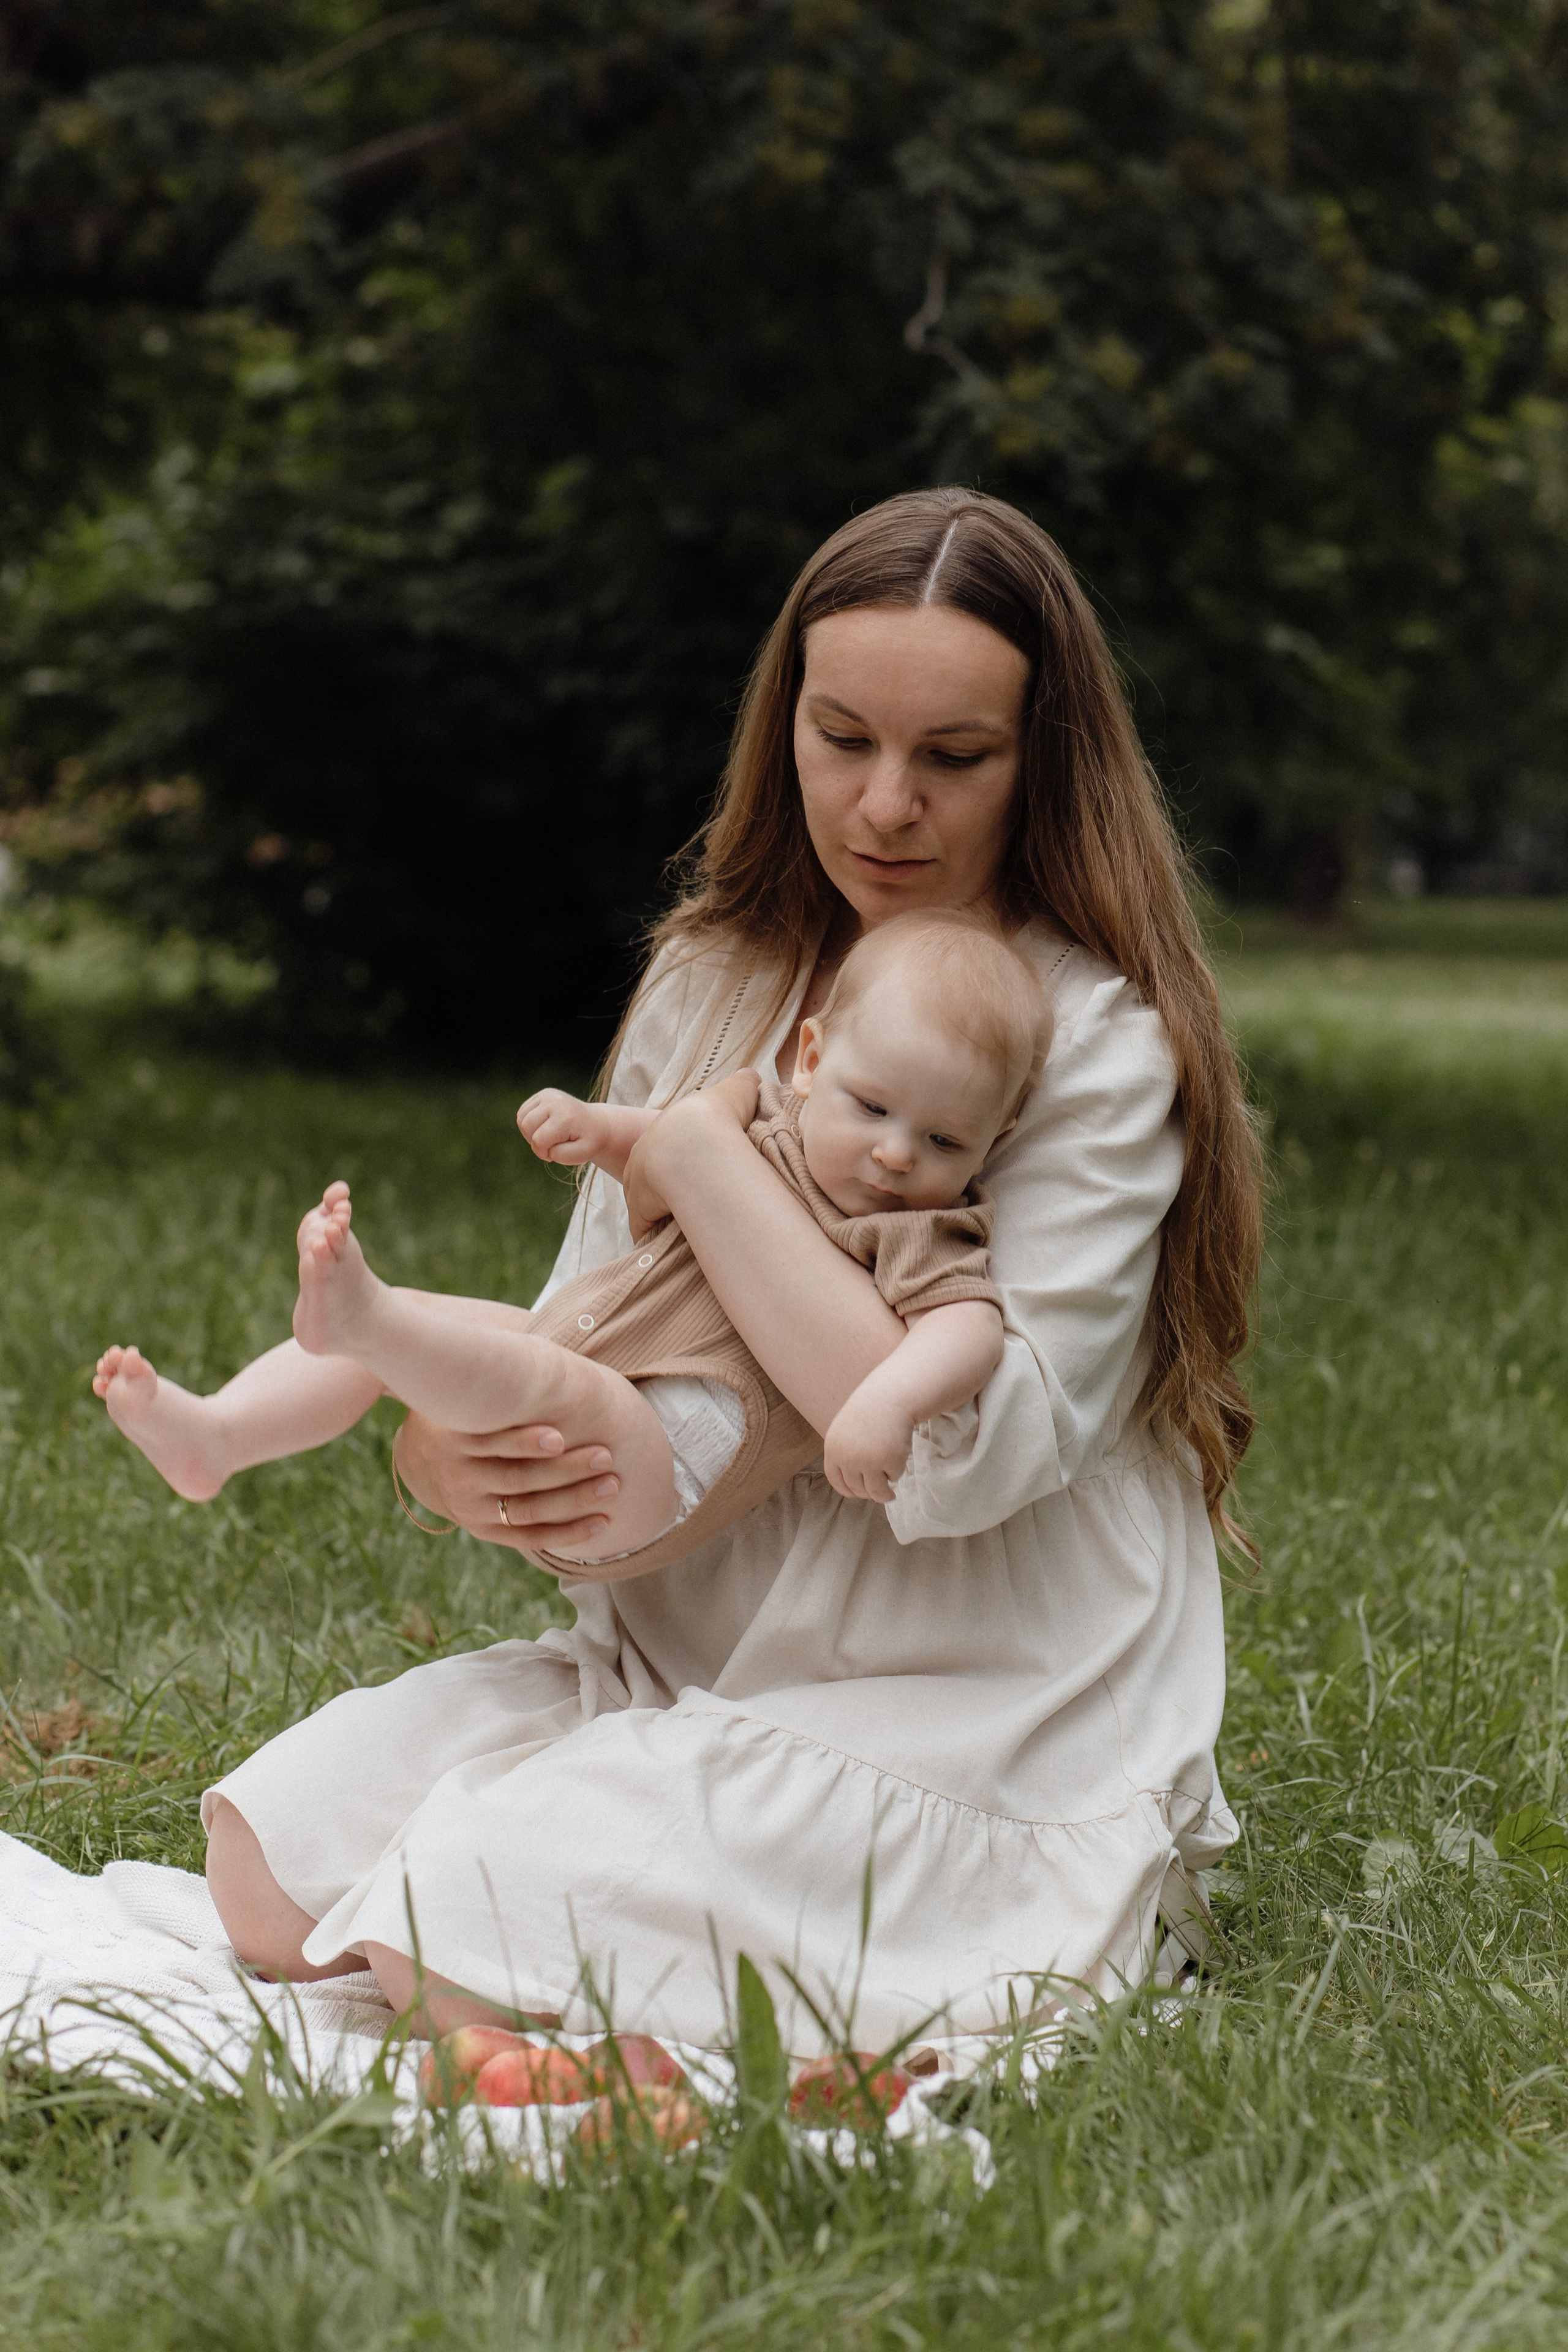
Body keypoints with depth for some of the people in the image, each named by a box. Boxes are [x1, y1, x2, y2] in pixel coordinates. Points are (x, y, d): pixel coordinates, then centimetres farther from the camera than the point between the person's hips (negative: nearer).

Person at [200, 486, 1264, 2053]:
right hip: (680, 1663, 6)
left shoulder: (1100, 1045, -13)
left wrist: (706, 1158, -20)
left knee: (469, 1924, -24)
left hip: (979, 1746, -6)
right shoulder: (716, 982, 7)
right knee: (269, 1861, -11)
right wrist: (447, 1455, -16)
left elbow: (958, 1453, -26)